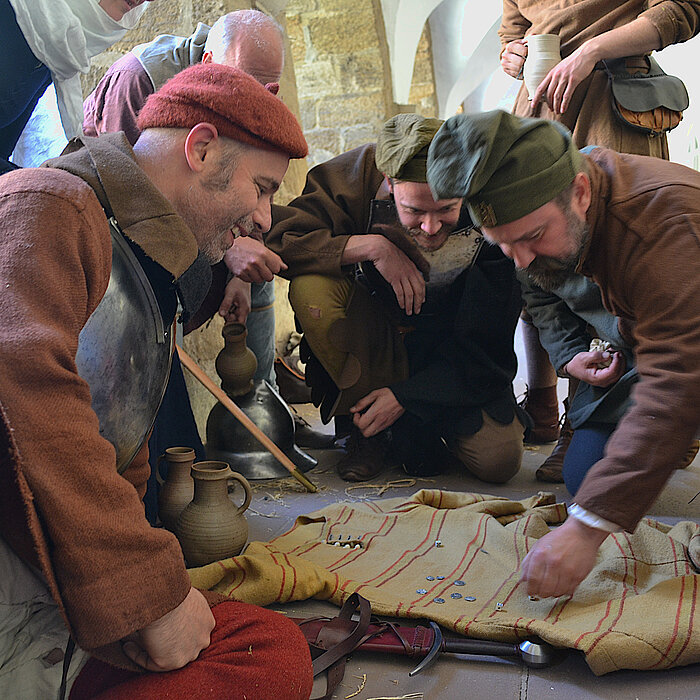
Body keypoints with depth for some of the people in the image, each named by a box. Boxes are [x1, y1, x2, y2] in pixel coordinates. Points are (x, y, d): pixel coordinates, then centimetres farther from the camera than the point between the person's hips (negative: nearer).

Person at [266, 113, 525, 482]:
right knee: (311, 289, -31)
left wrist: (405, 396, -23)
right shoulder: (359, 175, -23)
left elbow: (486, 343, -18)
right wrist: (370, 245, -36)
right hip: (376, 332, 2)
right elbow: (280, 238, -25)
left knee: (498, 460, -22)